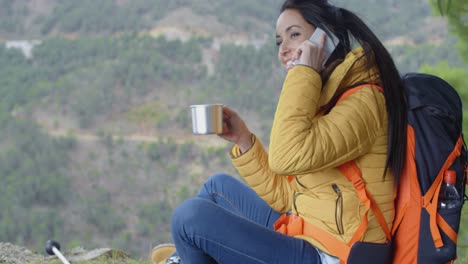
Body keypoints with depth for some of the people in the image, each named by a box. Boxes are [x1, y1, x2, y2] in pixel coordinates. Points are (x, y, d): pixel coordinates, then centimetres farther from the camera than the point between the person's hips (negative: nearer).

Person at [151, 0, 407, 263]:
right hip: (305, 238, 10)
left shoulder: (363, 99, -15)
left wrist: (305, 72, -22)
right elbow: (284, 196, 11)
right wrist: (243, 139, 1)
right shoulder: (327, 99, 13)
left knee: (191, 216, -10)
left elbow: (286, 158, -32)